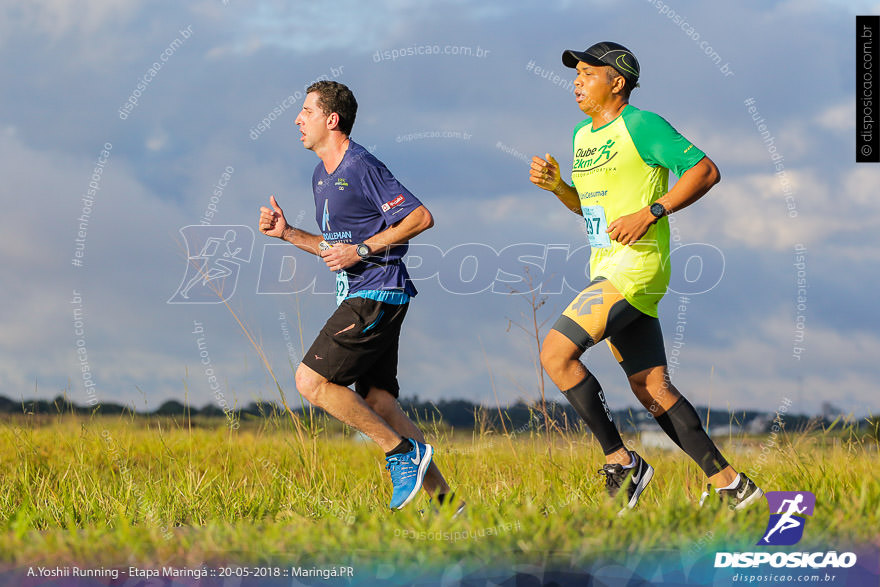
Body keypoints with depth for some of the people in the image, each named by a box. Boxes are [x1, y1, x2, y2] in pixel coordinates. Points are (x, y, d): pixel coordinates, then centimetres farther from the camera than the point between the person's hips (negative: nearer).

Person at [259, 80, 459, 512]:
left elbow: (421, 218, -14)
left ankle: (404, 452, -9)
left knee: (311, 381, -14)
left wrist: (362, 250, -16)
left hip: (376, 295, -10)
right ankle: (442, 498, 1)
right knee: (377, 402, 2)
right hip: (359, 298, 10)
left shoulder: (362, 168, -11)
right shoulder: (321, 176, 19)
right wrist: (286, 233, 14)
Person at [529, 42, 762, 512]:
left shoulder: (641, 125, -9)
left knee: (555, 354, -18)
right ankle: (731, 487, 9)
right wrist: (556, 186, 8)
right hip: (607, 270, 9)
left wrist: (650, 213, -19)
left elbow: (706, 171, -12)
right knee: (652, 390, 6)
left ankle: (620, 462, -10)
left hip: (635, 266, -9)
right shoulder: (582, 134, 18)